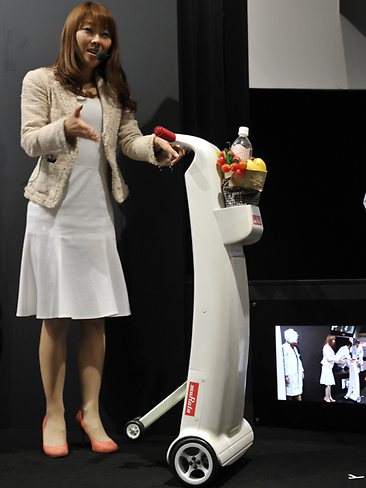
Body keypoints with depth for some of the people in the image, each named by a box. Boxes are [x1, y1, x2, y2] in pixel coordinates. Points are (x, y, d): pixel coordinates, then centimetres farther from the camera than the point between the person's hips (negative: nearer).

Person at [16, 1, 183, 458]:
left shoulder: (113, 90, 13)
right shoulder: (40, 81, 0)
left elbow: (130, 139, 4)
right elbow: (29, 141, -7)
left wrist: (156, 146, -17)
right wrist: (64, 128, -26)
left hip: (97, 214, 4)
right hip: (54, 211, -4)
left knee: (96, 316, 6)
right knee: (55, 318, 1)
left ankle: (90, 411, 18)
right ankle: (54, 414, 15)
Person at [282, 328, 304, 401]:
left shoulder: (295, 348, 14)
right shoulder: (284, 347, -14)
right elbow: (284, 362, -18)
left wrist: (301, 371, 17)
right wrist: (286, 375, -20)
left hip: (297, 374, 8)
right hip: (290, 375, -8)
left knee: (298, 393, 8)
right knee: (289, 395, 0)